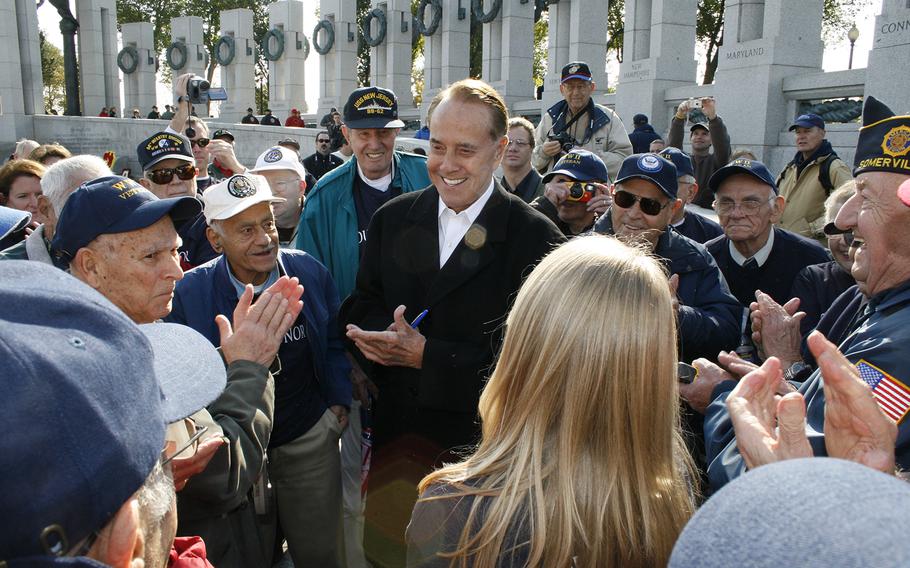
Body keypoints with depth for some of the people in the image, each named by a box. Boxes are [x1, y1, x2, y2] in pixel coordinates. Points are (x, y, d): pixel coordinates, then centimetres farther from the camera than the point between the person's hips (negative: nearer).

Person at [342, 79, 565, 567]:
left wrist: (426, 355, -22)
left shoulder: (535, 238, -14)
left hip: (480, 443, -3)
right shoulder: (393, 219, 2)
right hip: (396, 436, 4)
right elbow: (360, 308, 7)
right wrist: (384, 333, -15)